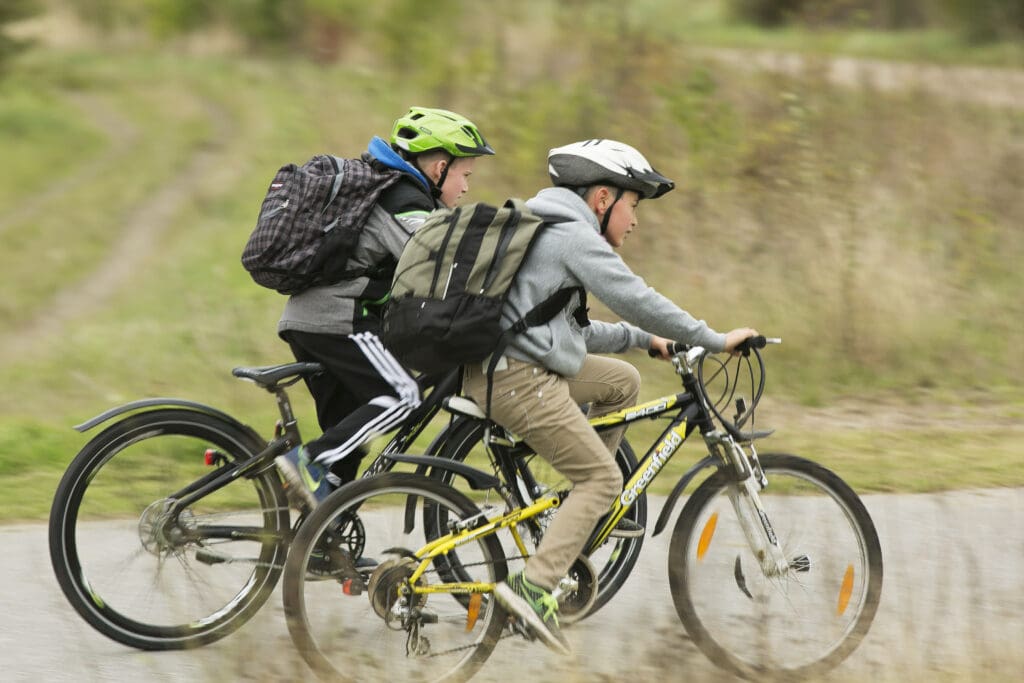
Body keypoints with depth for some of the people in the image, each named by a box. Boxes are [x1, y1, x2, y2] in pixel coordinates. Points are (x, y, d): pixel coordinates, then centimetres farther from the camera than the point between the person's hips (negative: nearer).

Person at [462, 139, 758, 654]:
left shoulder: (551, 233, 23)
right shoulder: (574, 235, -9)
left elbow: (571, 332, 27)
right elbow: (636, 300, -13)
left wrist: (642, 339, 27)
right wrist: (717, 341, -5)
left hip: (493, 366, 10)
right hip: (519, 379, -10)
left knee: (622, 381, 21)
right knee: (604, 478, -5)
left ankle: (581, 510, 20)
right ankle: (534, 586, -16)